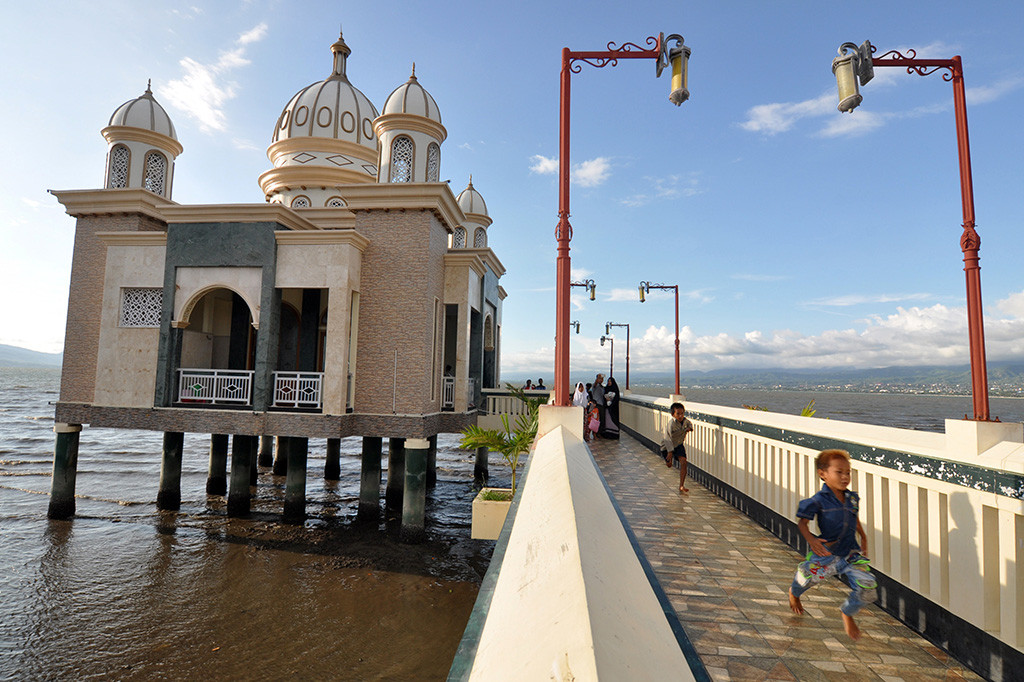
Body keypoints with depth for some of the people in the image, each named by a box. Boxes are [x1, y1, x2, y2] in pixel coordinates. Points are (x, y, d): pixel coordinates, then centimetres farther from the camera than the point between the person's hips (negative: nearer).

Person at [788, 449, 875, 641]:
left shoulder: (852, 498, -1)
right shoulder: (819, 500, -19)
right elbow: (802, 522, -17)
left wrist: (863, 537, 18)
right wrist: (810, 540, -32)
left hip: (851, 553, 4)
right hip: (826, 552, -4)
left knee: (868, 587, -7)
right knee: (807, 577, 5)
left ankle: (848, 614, 24)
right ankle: (794, 593, 46)